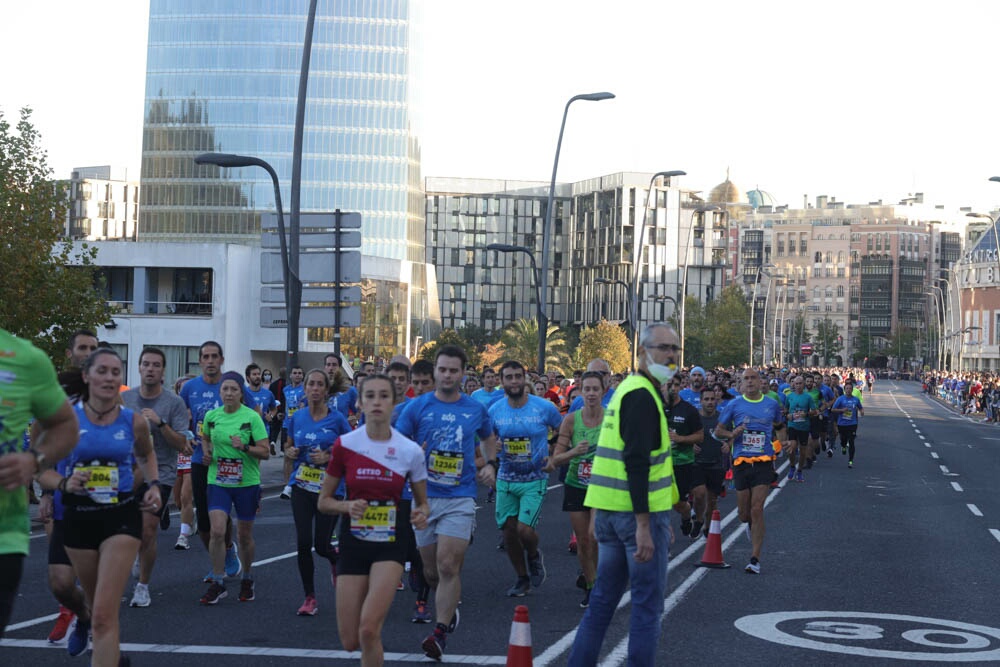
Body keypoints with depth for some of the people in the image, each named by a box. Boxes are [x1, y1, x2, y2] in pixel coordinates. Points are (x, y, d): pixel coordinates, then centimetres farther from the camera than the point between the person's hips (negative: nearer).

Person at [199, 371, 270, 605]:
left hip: (247, 482, -2)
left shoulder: (252, 417, -9)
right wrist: (207, 452, 4)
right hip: (218, 482, 2)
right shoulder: (211, 416, 2)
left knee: (245, 535, 10)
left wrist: (245, 447, -26)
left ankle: (247, 579, 32)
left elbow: (266, 452, -10)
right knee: (217, 531, -13)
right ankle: (218, 583, -2)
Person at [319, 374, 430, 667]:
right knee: (350, 641, 3)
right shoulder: (345, 444, -5)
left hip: (391, 544, -1)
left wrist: (422, 514, -15)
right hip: (353, 543, 1)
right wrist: (348, 506, -18)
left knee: (368, 629, -19)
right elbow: (324, 501, 3)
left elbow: (422, 502, 8)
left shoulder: (410, 450, -5)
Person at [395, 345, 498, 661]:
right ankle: (448, 607, 40)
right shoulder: (417, 406, 1)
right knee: (431, 570, 11)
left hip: (460, 497, -1)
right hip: (424, 496, 2)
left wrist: (490, 464, 7)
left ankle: (440, 633, -9)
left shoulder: (475, 409, 5)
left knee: (448, 566, -13)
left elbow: (489, 438, 24)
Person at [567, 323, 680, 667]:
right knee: (648, 604, -1)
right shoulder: (642, 396, -14)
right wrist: (644, 526, -25)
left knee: (603, 599, 14)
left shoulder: (626, 390, 17)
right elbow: (637, 464, -22)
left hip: (609, 510, 9)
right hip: (640, 511, -9)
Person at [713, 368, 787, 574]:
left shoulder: (772, 405, 7)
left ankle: (755, 559, -6)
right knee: (744, 514, 7)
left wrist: (780, 442, 5)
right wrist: (731, 434, -12)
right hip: (741, 462, 1)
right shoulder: (734, 405, 3)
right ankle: (750, 525, 45)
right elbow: (718, 431, 8)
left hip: (764, 462, -1)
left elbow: (780, 427, 24)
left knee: (757, 510, -10)